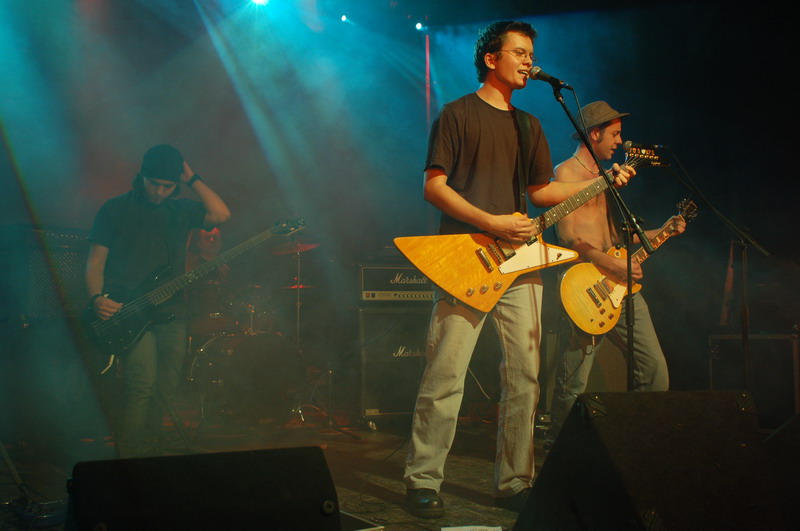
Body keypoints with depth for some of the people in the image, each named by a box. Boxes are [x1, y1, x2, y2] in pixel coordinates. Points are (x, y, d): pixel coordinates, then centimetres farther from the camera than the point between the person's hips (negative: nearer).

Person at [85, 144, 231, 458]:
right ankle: (126, 458, -10)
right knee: (142, 383, -20)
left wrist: (192, 179, -1)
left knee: (165, 390, 5)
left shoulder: (181, 210, 13)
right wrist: (97, 299, -16)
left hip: (171, 312, 5)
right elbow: (95, 261, 1)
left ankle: (145, 453, 21)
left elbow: (221, 214, -4)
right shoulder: (116, 209, 4)